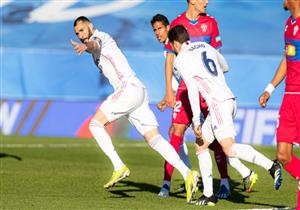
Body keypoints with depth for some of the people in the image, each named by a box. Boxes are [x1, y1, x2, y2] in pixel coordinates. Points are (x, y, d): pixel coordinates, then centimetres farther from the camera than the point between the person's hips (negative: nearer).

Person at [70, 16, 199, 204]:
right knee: (154, 139, -1)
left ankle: (119, 168, -12)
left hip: (129, 88, -10)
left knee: (96, 124, -7)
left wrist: (86, 46, -47)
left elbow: (95, 44, -27)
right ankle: (187, 174, -13)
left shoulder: (100, 36, -1)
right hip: (139, 92, 10)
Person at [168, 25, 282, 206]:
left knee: (230, 148, -19)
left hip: (218, 102, -9)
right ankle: (208, 195, 13)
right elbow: (225, 67, 38)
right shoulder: (206, 47, 21)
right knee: (201, 145, 16)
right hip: (230, 98, 9)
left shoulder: (181, 60, -1)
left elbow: (192, 90, -9)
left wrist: (196, 121, -8)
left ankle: (271, 166, -35)